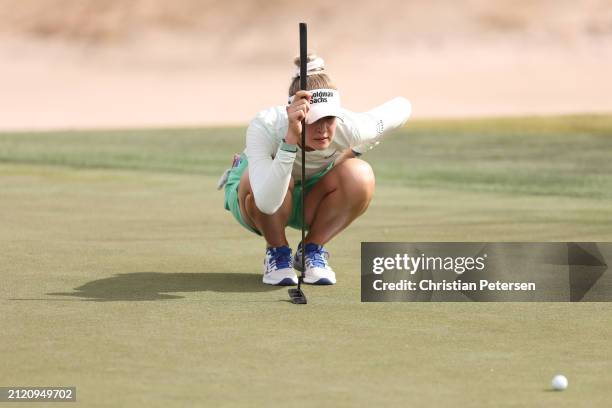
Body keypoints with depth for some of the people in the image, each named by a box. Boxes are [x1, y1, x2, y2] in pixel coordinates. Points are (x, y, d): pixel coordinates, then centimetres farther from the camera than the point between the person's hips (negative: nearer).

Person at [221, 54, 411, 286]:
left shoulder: (348, 128, -31)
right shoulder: (264, 127, -39)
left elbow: (402, 107, -10)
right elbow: (267, 203, -53)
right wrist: (291, 140, -59)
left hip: (309, 202, 3)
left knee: (360, 176, -28)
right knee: (271, 178, -39)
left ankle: (312, 249, -4)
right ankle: (277, 253, -8)